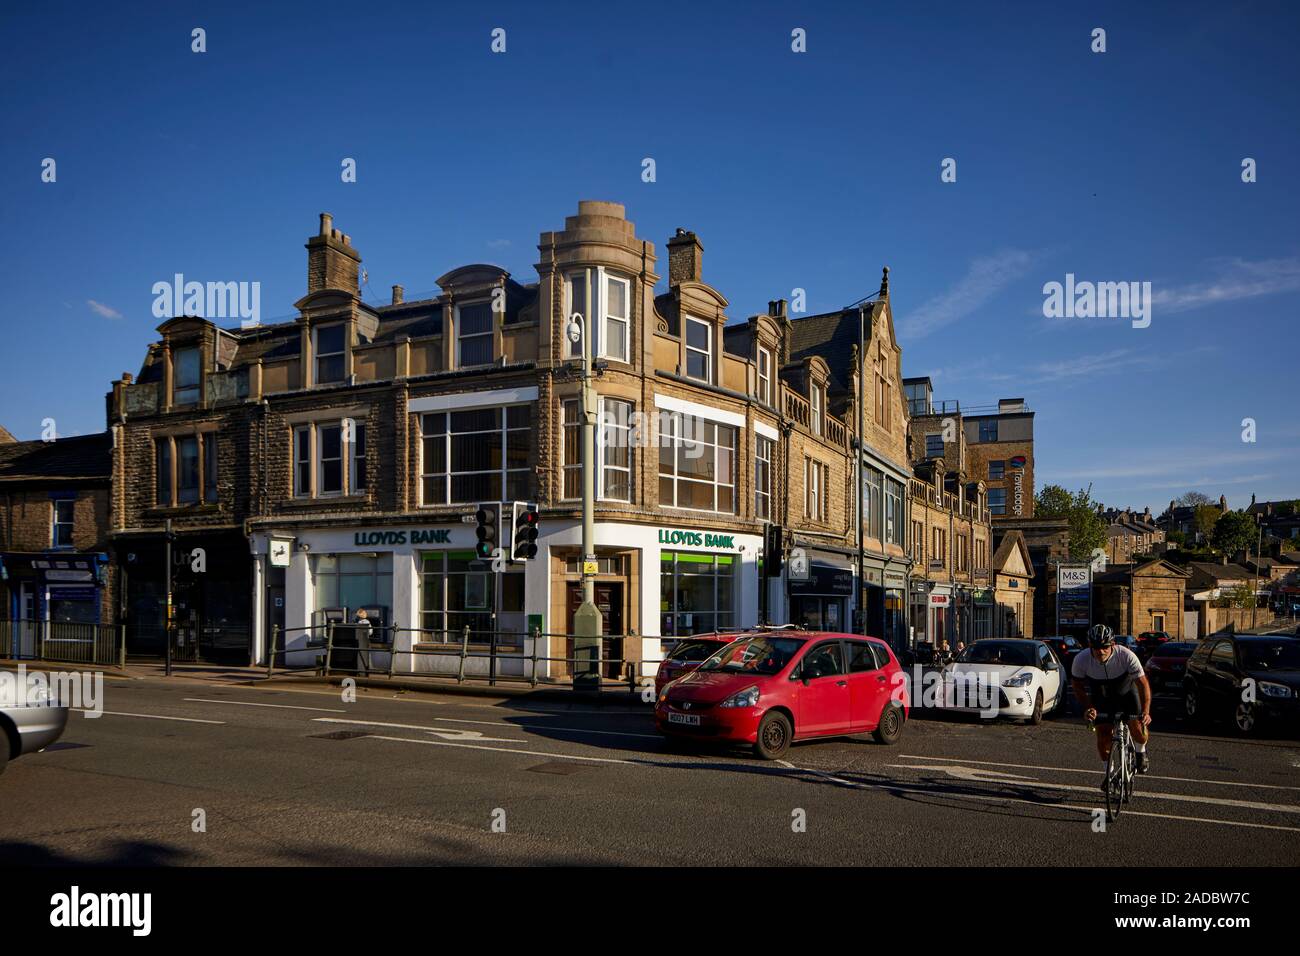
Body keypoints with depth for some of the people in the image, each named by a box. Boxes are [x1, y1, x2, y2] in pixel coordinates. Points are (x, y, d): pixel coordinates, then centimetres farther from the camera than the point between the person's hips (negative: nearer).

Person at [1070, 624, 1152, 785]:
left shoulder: (1126, 656, -34)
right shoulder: (1081, 660, -29)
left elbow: (1143, 684, -29)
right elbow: (1077, 685, -11)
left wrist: (1146, 712, -40)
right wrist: (1087, 707, -20)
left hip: (1126, 692, -1)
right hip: (1101, 696, 1)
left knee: (1138, 731, -11)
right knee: (1103, 735, -7)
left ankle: (1141, 752, 25)